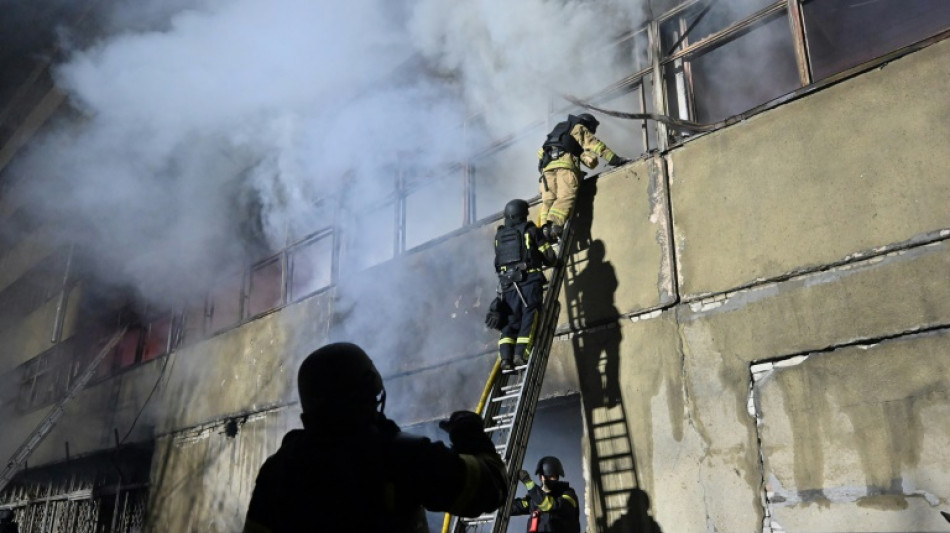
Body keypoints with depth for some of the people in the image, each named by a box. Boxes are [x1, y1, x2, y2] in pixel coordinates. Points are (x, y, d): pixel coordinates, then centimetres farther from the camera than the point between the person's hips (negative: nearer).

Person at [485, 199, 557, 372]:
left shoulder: (499, 236, 19)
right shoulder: (530, 230, 8)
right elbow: (549, 257, 7)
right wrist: (552, 261, 29)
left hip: (507, 284, 4)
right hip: (528, 280, -4)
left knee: (511, 321, 5)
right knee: (529, 317, -7)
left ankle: (506, 358, -10)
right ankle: (520, 354, -21)